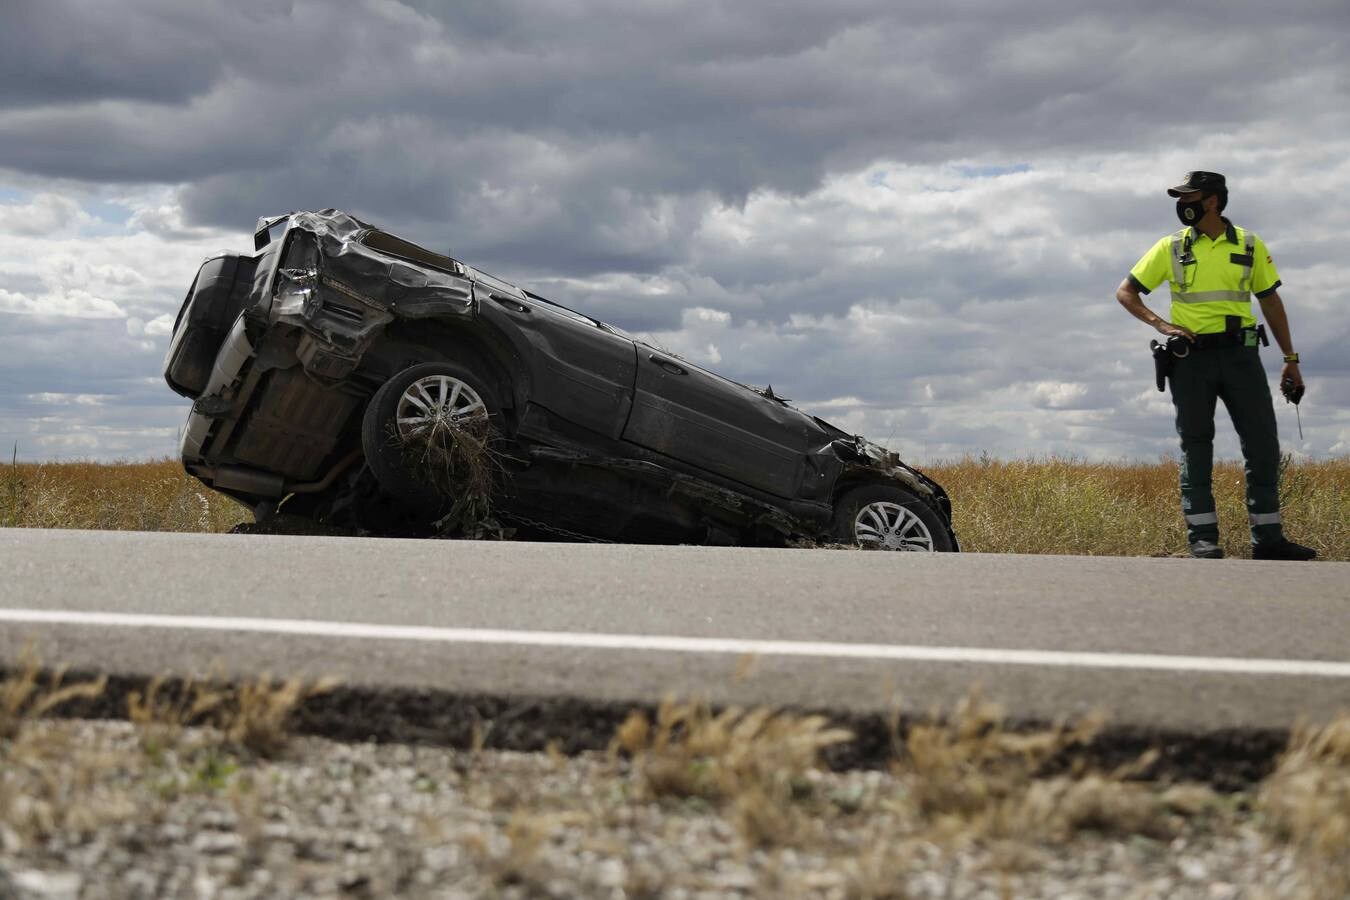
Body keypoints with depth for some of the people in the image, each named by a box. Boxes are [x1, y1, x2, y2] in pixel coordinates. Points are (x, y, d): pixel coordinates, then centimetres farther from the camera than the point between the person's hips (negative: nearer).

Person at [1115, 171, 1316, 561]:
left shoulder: (1250, 246, 7)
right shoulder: (1170, 248, 5)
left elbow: (1271, 302, 14)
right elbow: (1125, 292, 8)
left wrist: (1290, 359, 11)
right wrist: (1161, 324, -7)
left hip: (1240, 354, 1)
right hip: (1192, 357, -1)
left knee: (1263, 443, -1)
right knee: (1195, 447, -1)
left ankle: (1267, 538, 7)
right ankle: (1203, 539, 2)